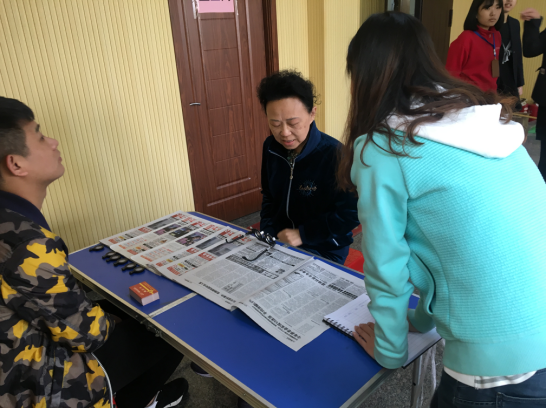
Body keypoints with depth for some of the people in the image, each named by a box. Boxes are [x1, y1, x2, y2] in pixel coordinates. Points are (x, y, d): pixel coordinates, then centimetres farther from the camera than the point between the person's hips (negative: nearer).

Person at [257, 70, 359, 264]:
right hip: (278, 242, 6)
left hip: (323, 252, -5)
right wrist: (269, 232, 2)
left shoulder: (335, 155, -20)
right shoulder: (271, 147, 1)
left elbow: (350, 215, -16)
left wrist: (302, 234, -14)